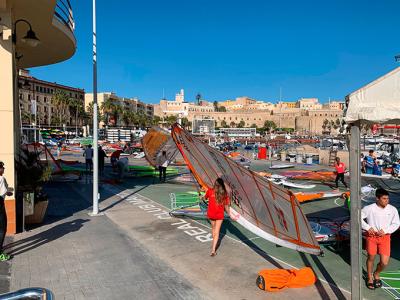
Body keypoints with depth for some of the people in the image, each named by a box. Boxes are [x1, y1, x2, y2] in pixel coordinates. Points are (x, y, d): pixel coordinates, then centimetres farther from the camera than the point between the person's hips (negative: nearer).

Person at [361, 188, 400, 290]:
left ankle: (376, 274, 31)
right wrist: (367, 227, -14)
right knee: (371, 258, 13)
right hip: (372, 236, -1)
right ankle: (370, 277, 37)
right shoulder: (369, 208, -13)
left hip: (385, 237, 1)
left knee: (384, 262, -2)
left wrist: (385, 230, -12)